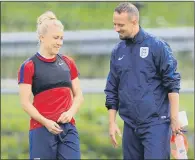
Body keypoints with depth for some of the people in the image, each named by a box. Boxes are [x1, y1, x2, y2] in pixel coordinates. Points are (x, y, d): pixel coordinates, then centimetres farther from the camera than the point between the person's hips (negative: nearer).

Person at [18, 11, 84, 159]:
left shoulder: (68, 63, 12)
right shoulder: (29, 66, -2)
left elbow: (78, 95, 15)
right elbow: (25, 102, -6)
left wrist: (71, 112, -5)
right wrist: (46, 122, -17)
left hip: (68, 128, 4)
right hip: (41, 129, -4)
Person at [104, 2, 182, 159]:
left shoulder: (157, 46, -6)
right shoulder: (117, 52, 9)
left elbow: (172, 83, -7)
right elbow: (112, 91, 15)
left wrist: (174, 118, -10)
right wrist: (112, 122, 10)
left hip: (156, 123, -5)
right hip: (130, 125, 5)